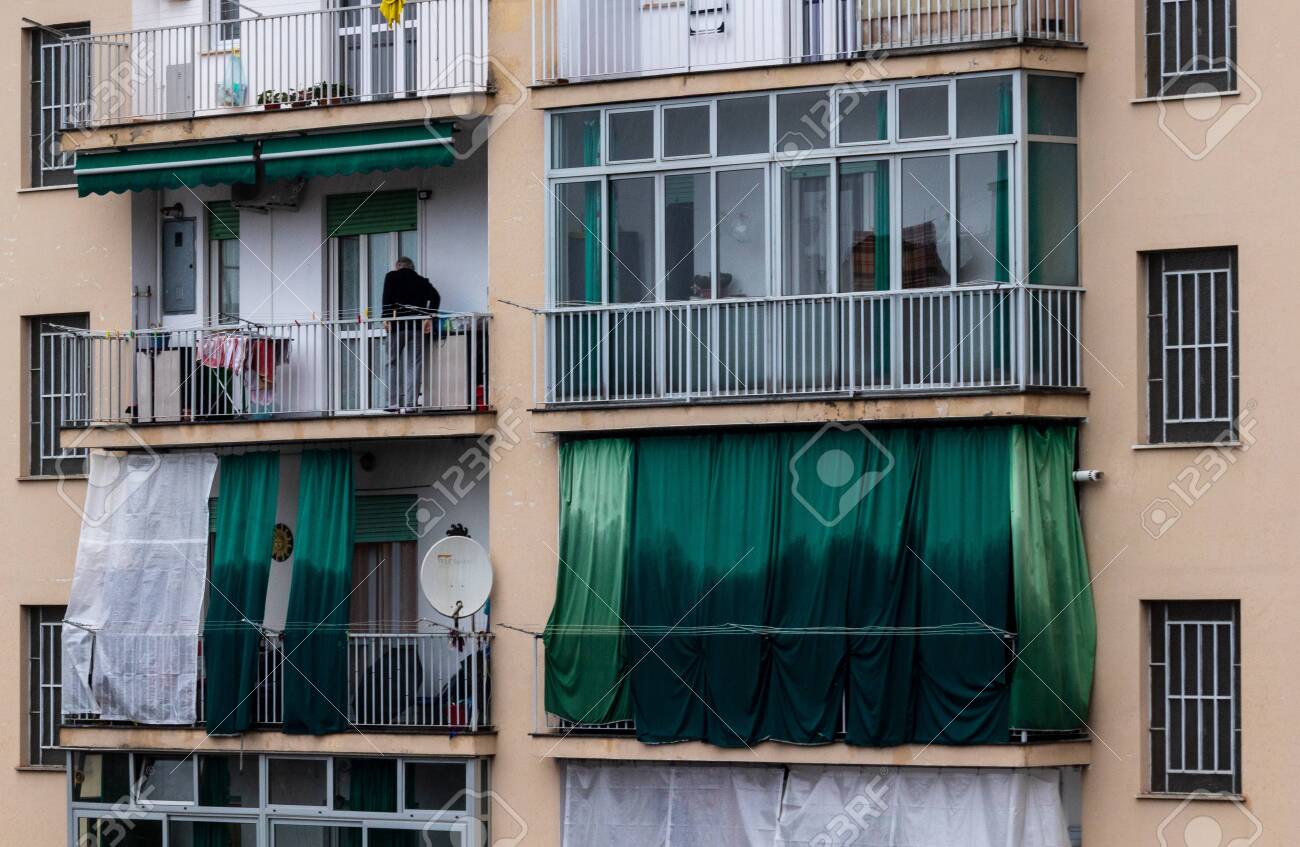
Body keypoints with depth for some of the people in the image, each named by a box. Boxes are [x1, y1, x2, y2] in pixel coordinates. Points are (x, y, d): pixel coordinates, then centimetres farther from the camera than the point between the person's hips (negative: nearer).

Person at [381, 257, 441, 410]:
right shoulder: (421, 281, 17)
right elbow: (435, 296, 2)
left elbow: (388, 296, -9)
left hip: (397, 325, -2)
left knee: (393, 363, 5)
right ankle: (411, 402, -11)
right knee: (414, 365, 0)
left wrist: (386, 317, -11)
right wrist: (429, 318, -1)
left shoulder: (392, 276, 9)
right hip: (417, 326, 2)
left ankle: (394, 402, -2)